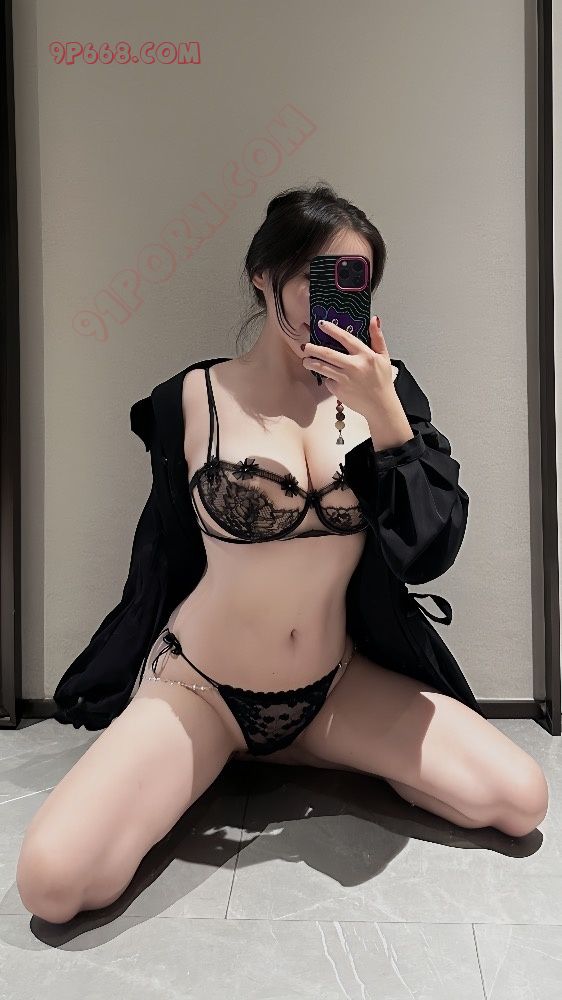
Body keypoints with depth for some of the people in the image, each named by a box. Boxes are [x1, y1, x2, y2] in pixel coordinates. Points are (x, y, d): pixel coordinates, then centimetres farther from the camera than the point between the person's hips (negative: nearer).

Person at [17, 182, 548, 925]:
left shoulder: (383, 387, -3)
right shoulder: (195, 397, -8)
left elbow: (434, 549, -10)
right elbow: (165, 556, 3)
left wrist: (385, 416, -23)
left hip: (337, 686, 3)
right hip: (200, 686, -2)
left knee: (521, 800, -8)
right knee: (54, 881, -18)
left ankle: (319, 754, 13)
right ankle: (207, 768, 13)